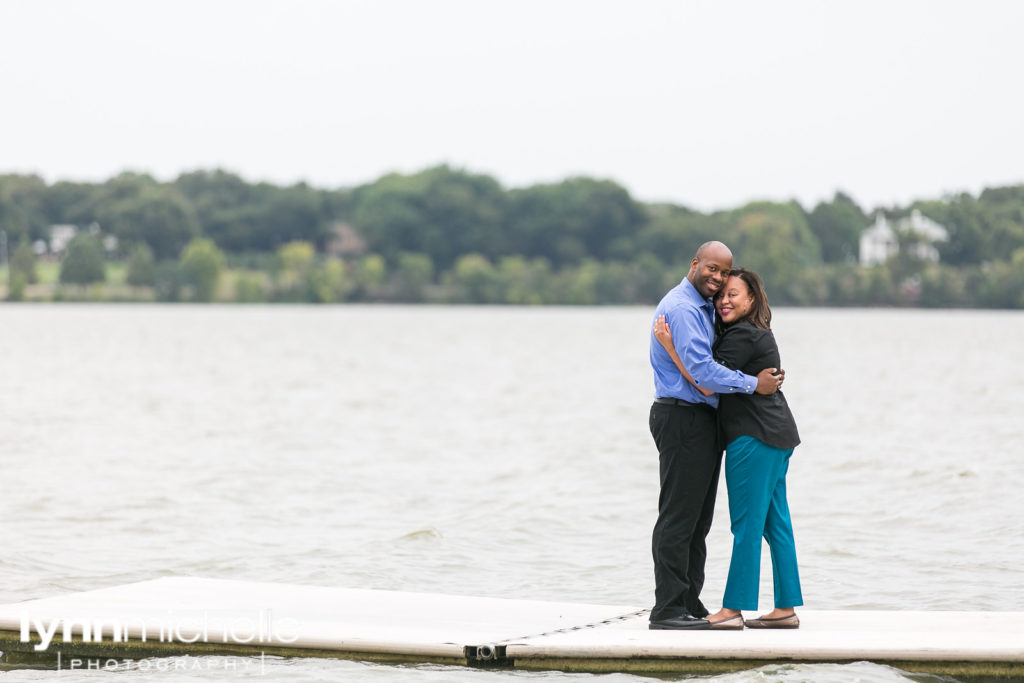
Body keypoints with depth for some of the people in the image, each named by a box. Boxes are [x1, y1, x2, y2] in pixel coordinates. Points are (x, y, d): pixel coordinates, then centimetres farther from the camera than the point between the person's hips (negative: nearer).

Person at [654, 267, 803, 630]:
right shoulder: (758, 333, 17)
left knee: (747, 525, -8)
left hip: (755, 437, -10)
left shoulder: (742, 337, -15)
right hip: (776, 436, 10)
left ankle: (732, 609, -6)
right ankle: (786, 609, 12)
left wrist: (670, 346, -19)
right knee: (775, 523, 10)